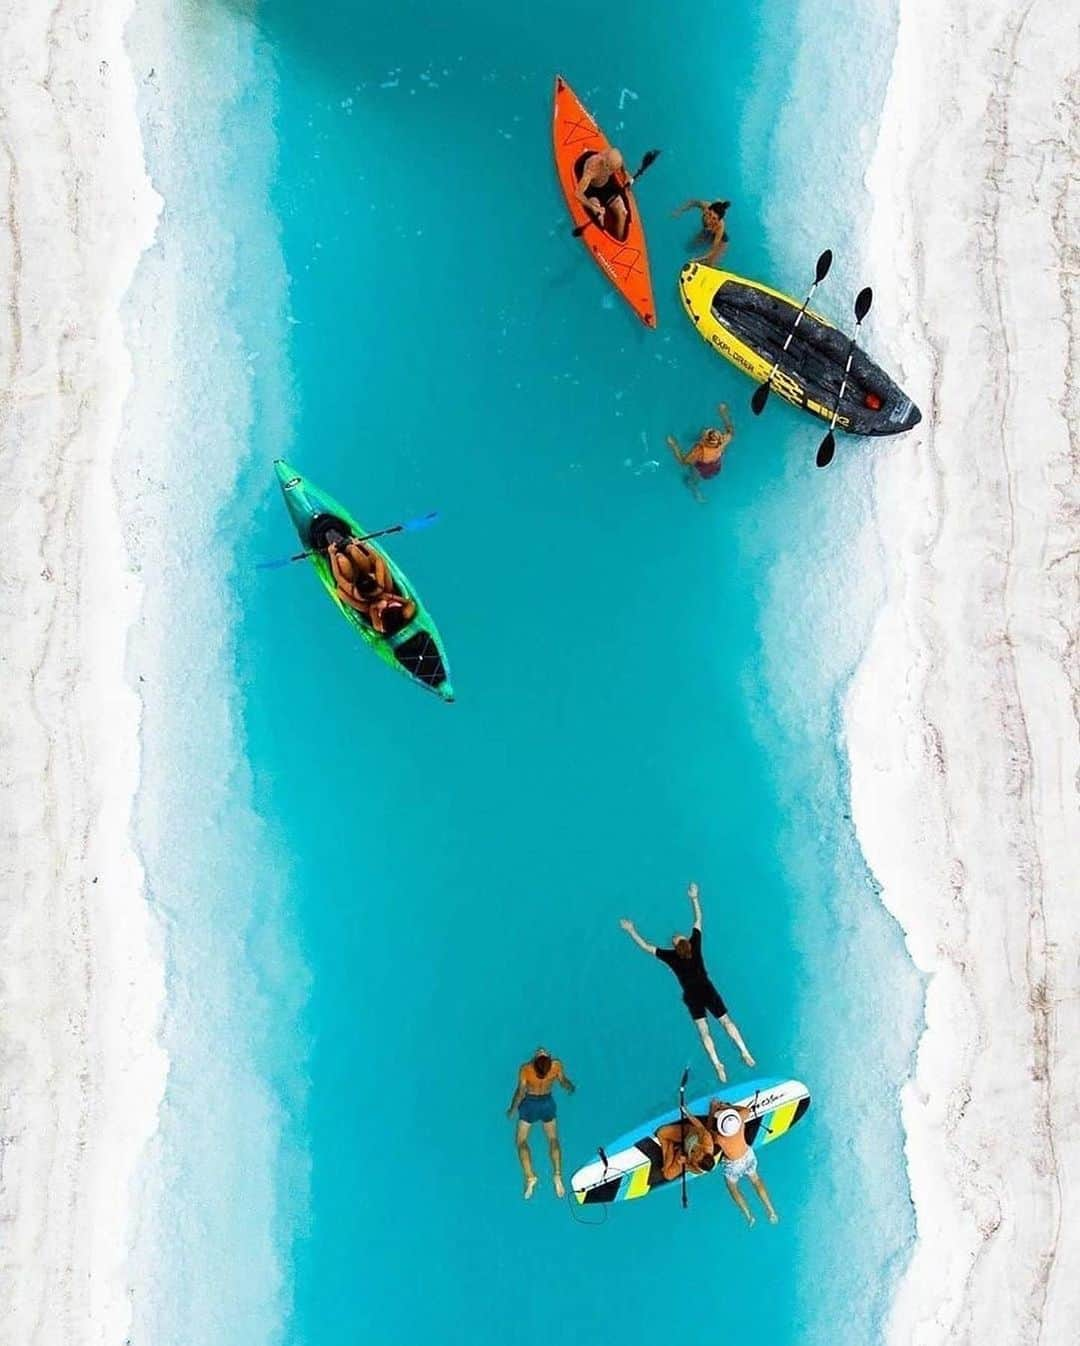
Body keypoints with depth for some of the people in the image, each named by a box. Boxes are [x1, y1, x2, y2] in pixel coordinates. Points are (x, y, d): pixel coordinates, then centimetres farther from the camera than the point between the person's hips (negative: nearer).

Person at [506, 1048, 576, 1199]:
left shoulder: (525, 1069, -30)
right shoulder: (556, 1066, -24)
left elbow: (521, 1092, -22)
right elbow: (565, 1083, -7)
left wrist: (512, 1110, -5)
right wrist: (571, 1088, 17)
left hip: (530, 1104, -2)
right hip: (547, 1103, 2)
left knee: (522, 1141, 9)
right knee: (553, 1140, 16)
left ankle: (530, 1176, -9)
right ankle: (557, 1174, 0)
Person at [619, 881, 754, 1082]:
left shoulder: (671, 956, -10)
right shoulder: (695, 945, -6)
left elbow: (646, 947, -4)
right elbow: (698, 920, 4)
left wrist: (631, 931, 5)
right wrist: (694, 898, 12)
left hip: (692, 996, -2)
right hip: (707, 990, 2)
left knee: (704, 1032, 2)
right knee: (726, 1021, 7)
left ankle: (717, 1065, -6)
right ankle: (745, 1053, 0)